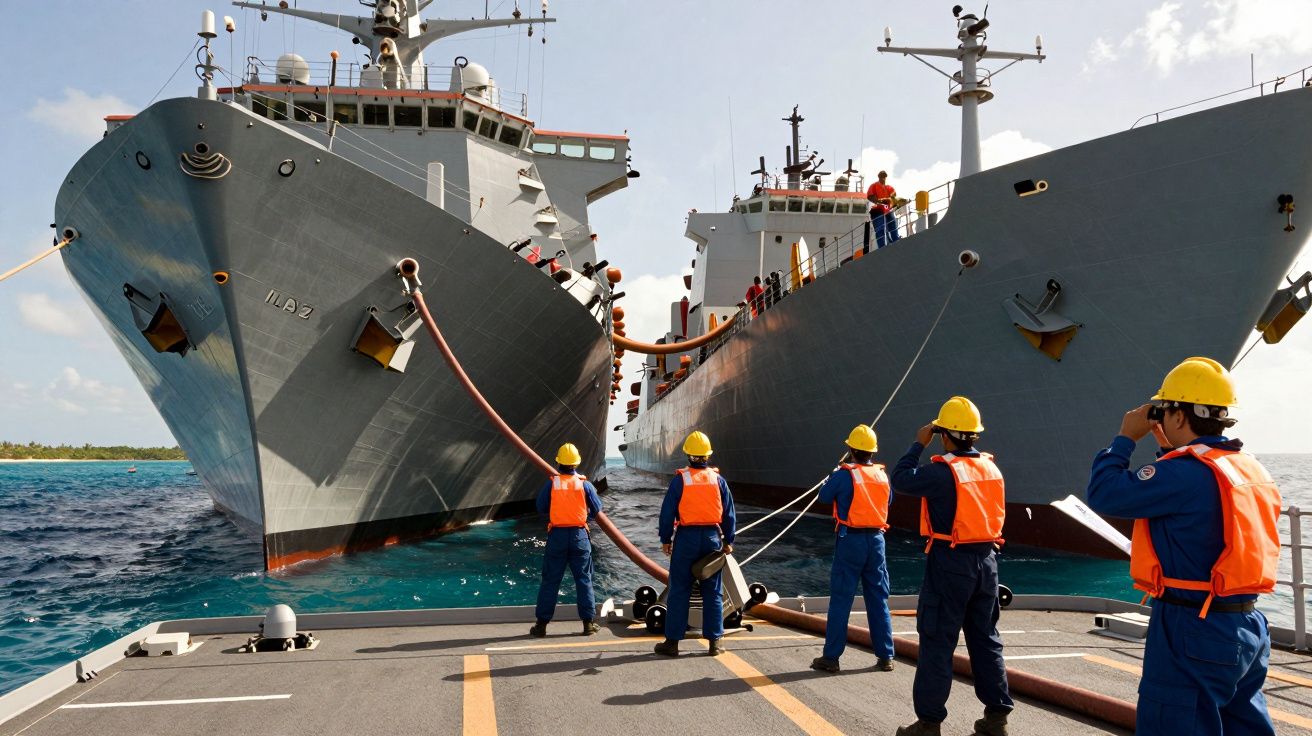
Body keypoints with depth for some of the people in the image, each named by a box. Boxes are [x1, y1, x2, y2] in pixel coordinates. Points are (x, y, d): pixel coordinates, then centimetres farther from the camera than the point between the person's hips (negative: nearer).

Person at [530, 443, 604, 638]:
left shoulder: (551, 484, -5)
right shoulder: (584, 484, -4)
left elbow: (541, 508, 5)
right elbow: (597, 509, 3)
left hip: (557, 535, 0)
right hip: (579, 535, 0)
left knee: (550, 580, 6)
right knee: (584, 579, 8)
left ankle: (542, 623, 9)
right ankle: (588, 623, 10)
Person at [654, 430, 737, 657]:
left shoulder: (680, 480, -6)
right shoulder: (718, 480, 2)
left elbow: (667, 513, -5)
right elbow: (729, 513, 6)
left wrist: (666, 539, 5)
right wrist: (728, 541, 14)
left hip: (686, 538, -2)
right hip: (712, 537, 2)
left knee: (679, 591, 4)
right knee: (712, 592, 9)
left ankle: (672, 642, 7)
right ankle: (715, 641, 12)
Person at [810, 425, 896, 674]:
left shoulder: (845, 474, -12)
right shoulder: (882, 474, 3)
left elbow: (824, 496, 1)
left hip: (850, 540, -4)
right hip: (876, 540, 4)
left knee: (840, 599, 1)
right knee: (879, 599, 11)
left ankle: (831, 657, 5)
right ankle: (885, 656, 15)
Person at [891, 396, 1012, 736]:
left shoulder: (943, 470, -16)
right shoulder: (991, 468, 6)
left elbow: (901, 479, -9)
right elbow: (996, 513, 15)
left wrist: (918, 444, -2)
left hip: (950, 562, -7)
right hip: (986, 560, 7)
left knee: (937, 642, 0)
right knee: (986, 639, 15)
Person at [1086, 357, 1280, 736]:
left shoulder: (1186, 472, -20)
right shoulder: (1249, 467, 9)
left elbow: (1105, 494, -17)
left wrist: (1125, 438, -5)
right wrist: (1170, 450, 20)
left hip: (1195, 633, -9)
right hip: (1248, 626, 9)